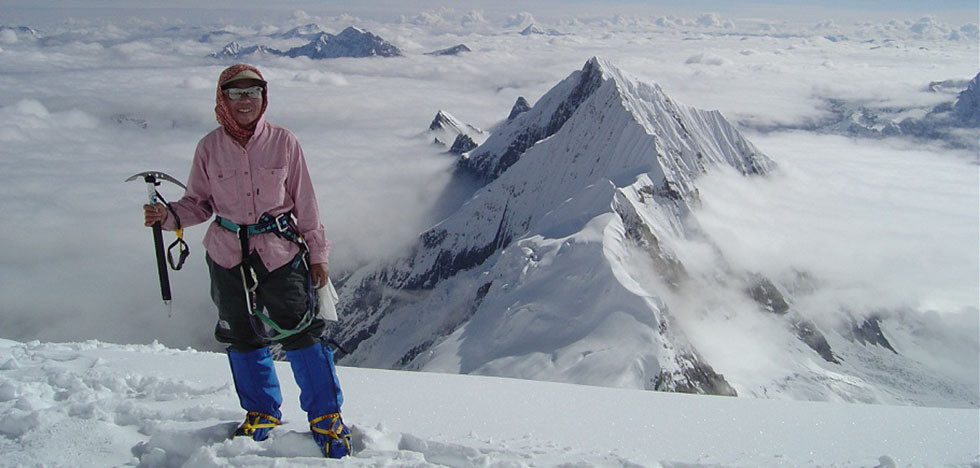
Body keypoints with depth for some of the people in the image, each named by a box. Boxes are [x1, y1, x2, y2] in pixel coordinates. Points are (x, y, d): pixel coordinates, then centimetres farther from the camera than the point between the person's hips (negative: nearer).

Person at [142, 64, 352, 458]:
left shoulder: (283, 142, -4)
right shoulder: (210, 147, 0)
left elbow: (305, 202, 1)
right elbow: (199, 202, 6)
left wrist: (317, 253, 2)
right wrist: (169, 216, -15)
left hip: (281, 252, -2)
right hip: (228, 256, 3)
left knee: (300, 332, -6)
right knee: (242, 336, 13)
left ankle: (327, 418, 10)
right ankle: (261, 414, 33)